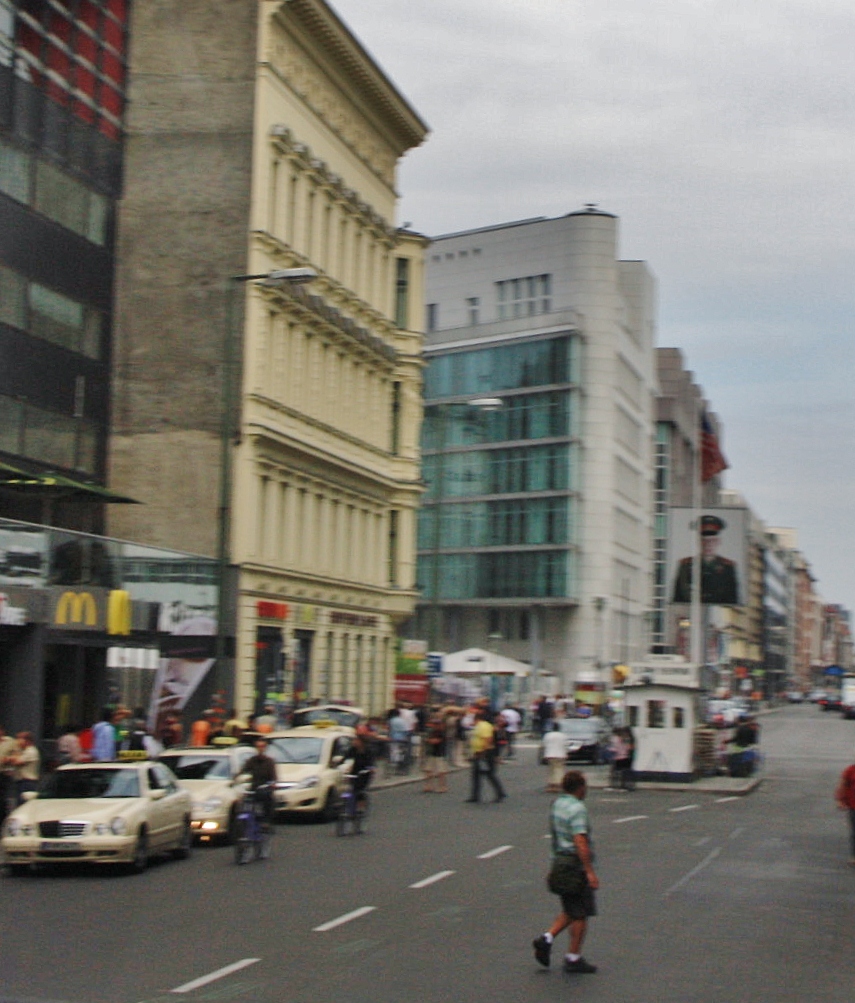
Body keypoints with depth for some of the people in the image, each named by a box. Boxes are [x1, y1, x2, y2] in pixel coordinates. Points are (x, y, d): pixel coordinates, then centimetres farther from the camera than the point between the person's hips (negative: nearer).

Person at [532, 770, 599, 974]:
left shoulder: (557, 804, 9)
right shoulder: (577, 809, -18)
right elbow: (580, 842, -26)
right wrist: (590, 871, -26)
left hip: (559, 863, 9)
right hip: (576, 867, -9)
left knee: (570, 912, 20)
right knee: (580, 914, 3)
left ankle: (547, 938, 7)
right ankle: (574, 959, 8)